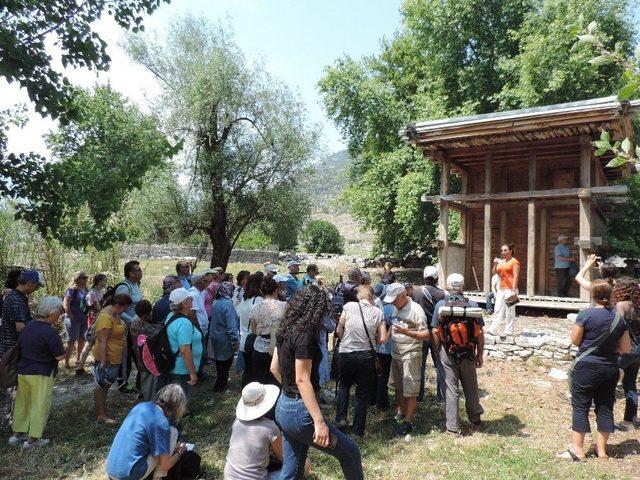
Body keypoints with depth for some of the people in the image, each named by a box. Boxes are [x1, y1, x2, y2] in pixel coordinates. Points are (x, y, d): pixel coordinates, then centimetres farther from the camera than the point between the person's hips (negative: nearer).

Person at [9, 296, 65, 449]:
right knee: (40, 406, 5)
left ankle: (17, 434, 30)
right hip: (41, 374, -7)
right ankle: (32, 439, 11)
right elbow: (60, 356, -18)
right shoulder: (50, 332, -22)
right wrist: (65, 350, 2)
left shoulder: (28, 326, 2)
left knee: (22, 403, 19)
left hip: (22, 371, 8)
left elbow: (22, 347, 15)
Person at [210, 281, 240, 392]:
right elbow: (231, 324, -25)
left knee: (219, 360, 23)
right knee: (226, 362, 8)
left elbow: (213, 320, 9)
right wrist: (235, 340, -19)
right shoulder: (228, 304, -23)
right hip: (225, 339, -8)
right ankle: (220, 386, 17)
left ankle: (219, 383, 40)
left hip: (215, 336, 8)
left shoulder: (215, 303, 2)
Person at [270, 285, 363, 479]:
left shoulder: (285, 331, 6)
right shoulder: (305, 335, -19)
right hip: (298, 411, -9)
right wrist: (319, 422, -22)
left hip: (283, 405, 10)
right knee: (350, 452, 5)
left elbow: (274, 368, 15)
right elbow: (302, 380, -22)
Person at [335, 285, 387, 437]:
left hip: (346, 354, 0)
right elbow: (383, 339, -5)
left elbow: (339, 330, -3)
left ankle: (341, 417, 17)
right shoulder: (378, 312, -4)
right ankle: (357, 430, 19)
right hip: (366, 356, 0)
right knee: (362, 393, 14)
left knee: (344, 385, 26)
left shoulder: (349, 306, -8)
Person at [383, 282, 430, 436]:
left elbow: (426, 335, -17)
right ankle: (400, 414, 32)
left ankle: (408, 422, 11)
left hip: (410, 355, -7)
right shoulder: (395, 308, 7)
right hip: (396, 354, 7)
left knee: (410, 390, 1)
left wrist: (406, 332, -28)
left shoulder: (416, 310, -15)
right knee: (398, 387, 17)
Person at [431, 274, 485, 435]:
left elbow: (435, 332, -5)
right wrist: (480, 354, 6)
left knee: (450, 389, 7)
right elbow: (480, 333, -5)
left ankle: (453, 427, 14)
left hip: (447, 353, -1)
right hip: (468, 353, 1)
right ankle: (475, 421, 32)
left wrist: (437, 351, 8)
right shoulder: (473, 305, -7)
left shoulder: (440, 305, -8)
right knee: (471, 388, 17)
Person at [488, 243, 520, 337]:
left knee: (509, 311, 0)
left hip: (510, 288, -7)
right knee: (498, 310, 3)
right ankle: (493, 330, 2)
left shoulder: (514, 262, -4)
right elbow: (494, 272, 16)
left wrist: (513, 290, -17)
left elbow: (516, 276, -10)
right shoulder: (501, 262, 17)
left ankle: (508, 331, 6)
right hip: (501, 288, 7)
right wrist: (495, 264, -1)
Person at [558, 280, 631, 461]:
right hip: (610, 368, 5)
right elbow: (625, 348, 5)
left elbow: (575, 340, -8)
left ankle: (577, 449, 6)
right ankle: (601, 449, 22)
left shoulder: (585, 315, -14)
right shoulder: (619, 318, 0)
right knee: (605, 407, 13)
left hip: (587, 366, -4)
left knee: (580, 406, 3)